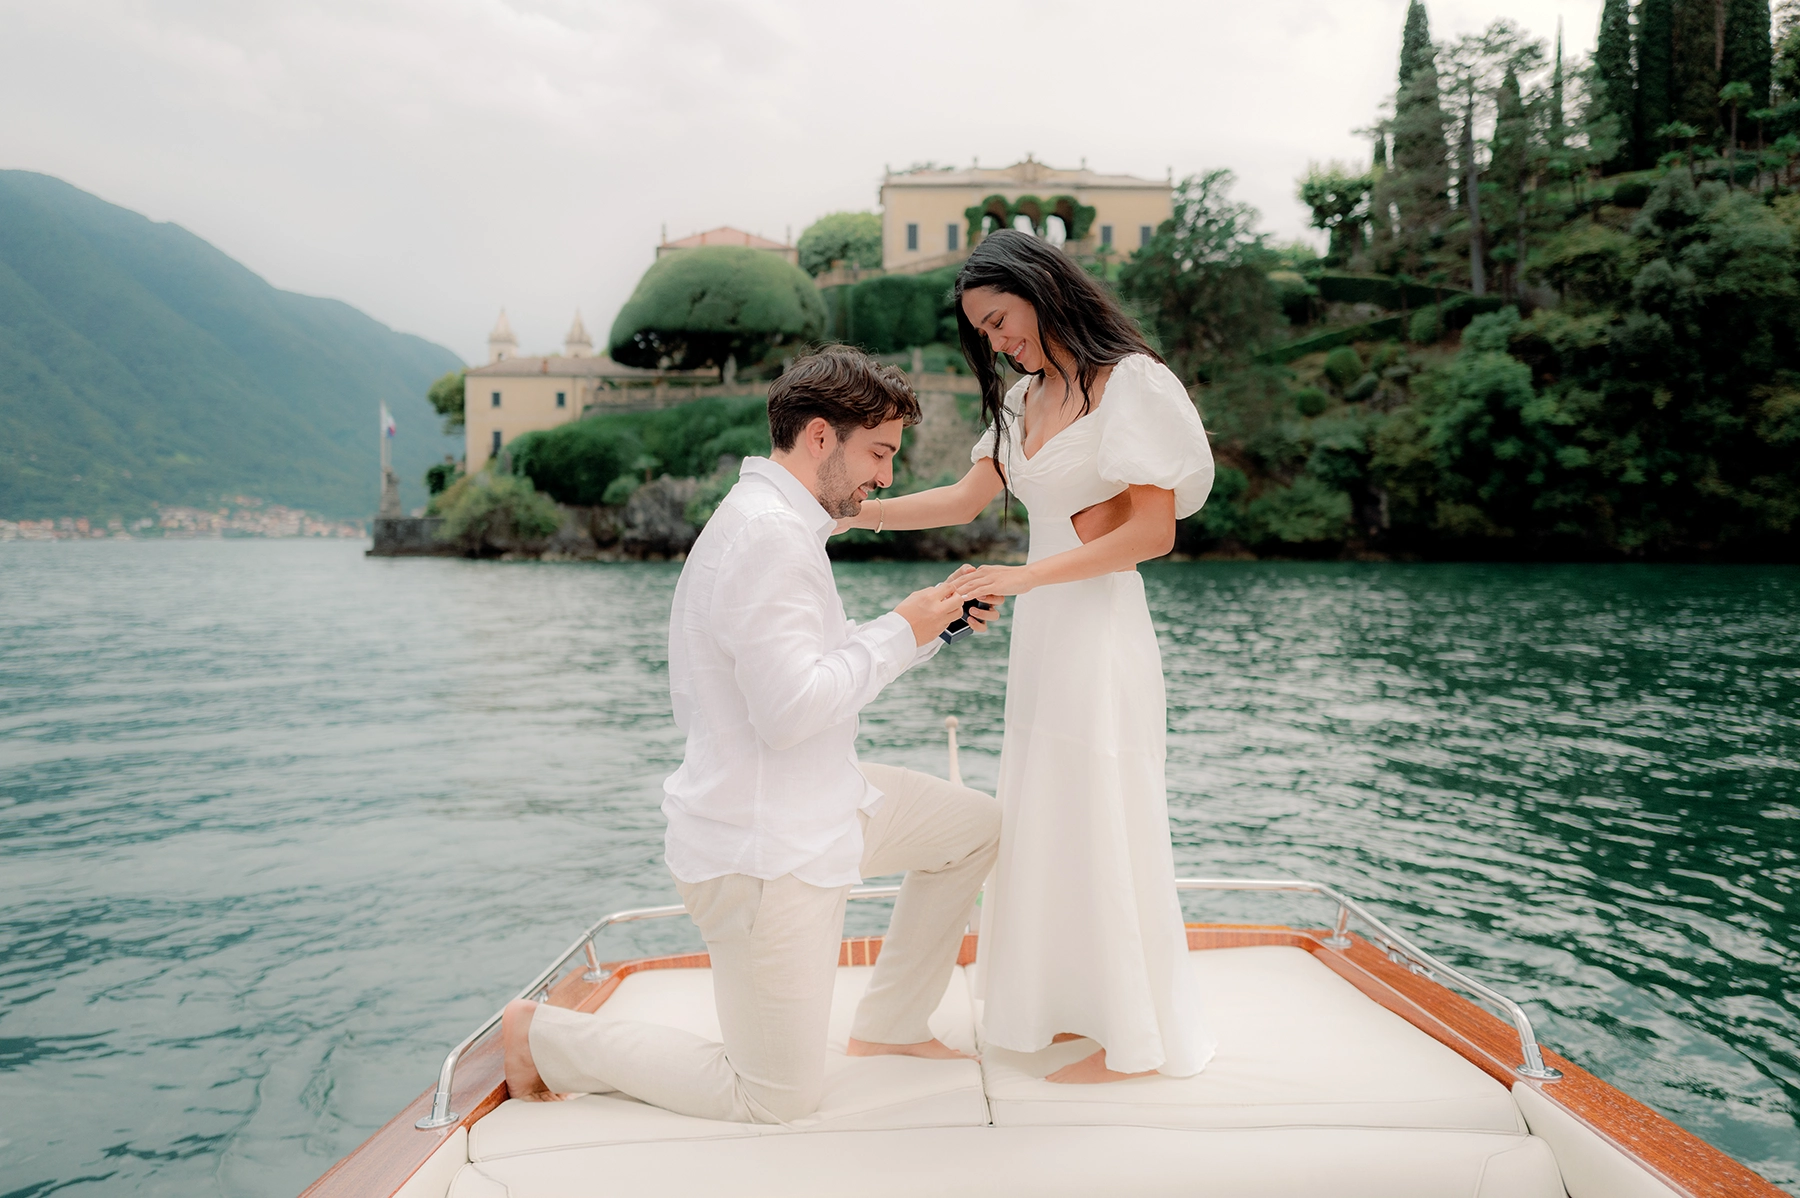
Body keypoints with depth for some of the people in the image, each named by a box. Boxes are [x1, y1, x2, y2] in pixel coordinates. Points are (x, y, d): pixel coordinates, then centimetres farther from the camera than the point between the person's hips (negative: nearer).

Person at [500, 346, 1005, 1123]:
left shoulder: (779, 523, 11)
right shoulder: (768, 536, -24)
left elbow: (828, 665, 16)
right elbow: (790, 709, -30)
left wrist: (931, 622, 6)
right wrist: (899, 632, -18)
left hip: (813, 805, 10)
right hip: (760, 850, -10)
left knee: (975, 826, 19)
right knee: (779, 1097, 3)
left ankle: (890, 1025, 27)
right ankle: (544, 1035, 14)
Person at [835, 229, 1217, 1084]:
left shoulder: (1128, 381, -9)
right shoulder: (1026, 399, 14)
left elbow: (1153, 531, -14)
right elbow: (965, 500, 13)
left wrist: (1023, 576, -18)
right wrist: (854, 511, 5)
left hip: (1098, 627, -8)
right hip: (1040, 629, 8)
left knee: (1100, 821, 0)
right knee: (1044, 820, 12)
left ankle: (1135, 1037, 15)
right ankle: (1077, 1006, 27)